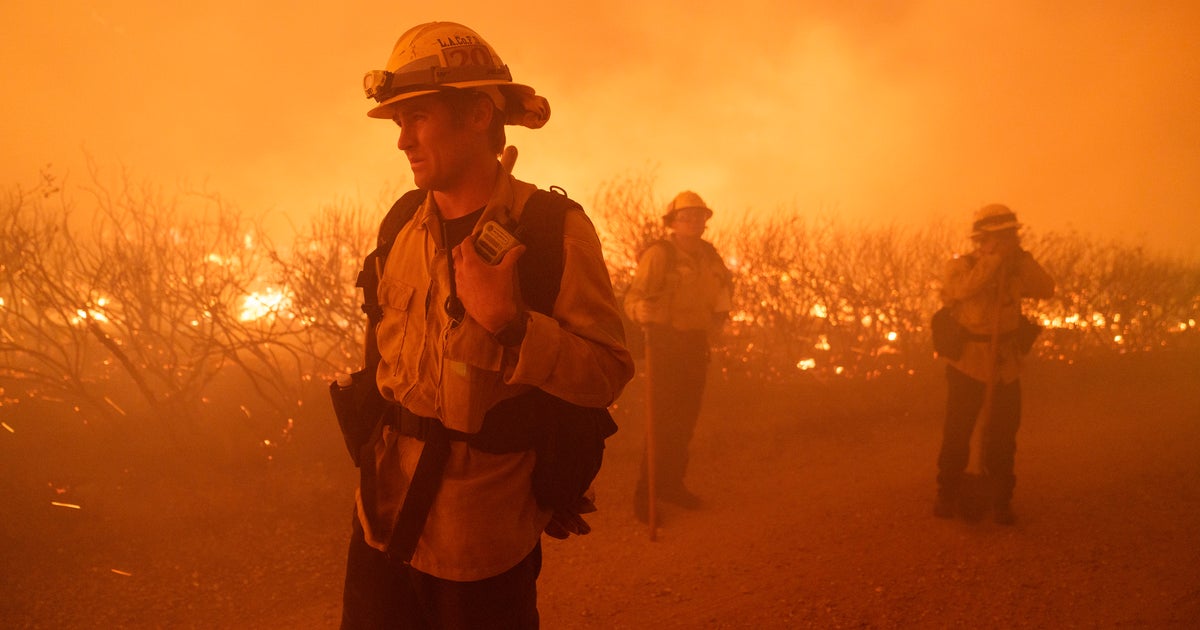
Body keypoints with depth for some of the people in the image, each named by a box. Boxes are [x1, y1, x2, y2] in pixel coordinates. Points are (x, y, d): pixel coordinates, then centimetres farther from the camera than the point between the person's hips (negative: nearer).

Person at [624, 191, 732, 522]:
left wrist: (720, 312, 15)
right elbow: (633, 298, -22)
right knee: (663, 422, -7)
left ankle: (672, 483, 27)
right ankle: (646, 494, 3)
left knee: (686, 420, 13)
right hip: (666, 342, -7)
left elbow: (724, 282, 27)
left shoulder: (708, 254, 7)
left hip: (696, 345, 7)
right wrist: (642, 310, -42)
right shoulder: (659, 254, -14)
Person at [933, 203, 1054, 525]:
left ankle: (1001, 501, 21)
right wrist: (995, 257, -26)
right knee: (957, 433, 2)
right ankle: (947, 496, 18)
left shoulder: (1016, 269, 5)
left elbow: (1046, 290, -8)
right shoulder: (960, 266, -8)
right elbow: (965, 288, -28)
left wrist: (1022, 257, -14)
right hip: (968, 364, -3)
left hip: (1006, 367, 4)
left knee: (1002, 438, 8)